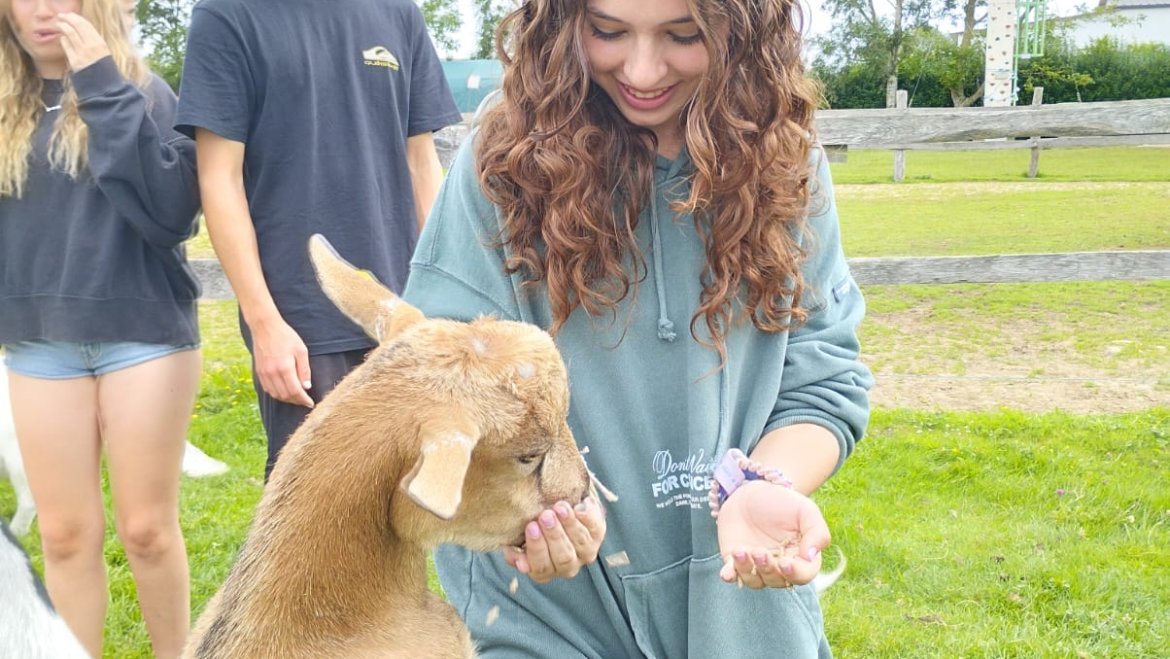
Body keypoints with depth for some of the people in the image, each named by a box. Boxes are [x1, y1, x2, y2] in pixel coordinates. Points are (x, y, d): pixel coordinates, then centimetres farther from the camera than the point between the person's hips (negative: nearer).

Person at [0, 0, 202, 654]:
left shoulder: (145, 92, -1)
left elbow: (172, 213, -17)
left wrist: (105, 91, -17)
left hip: (142, 332, -3)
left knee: (146, 528, 4)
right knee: (65, 534, 7)